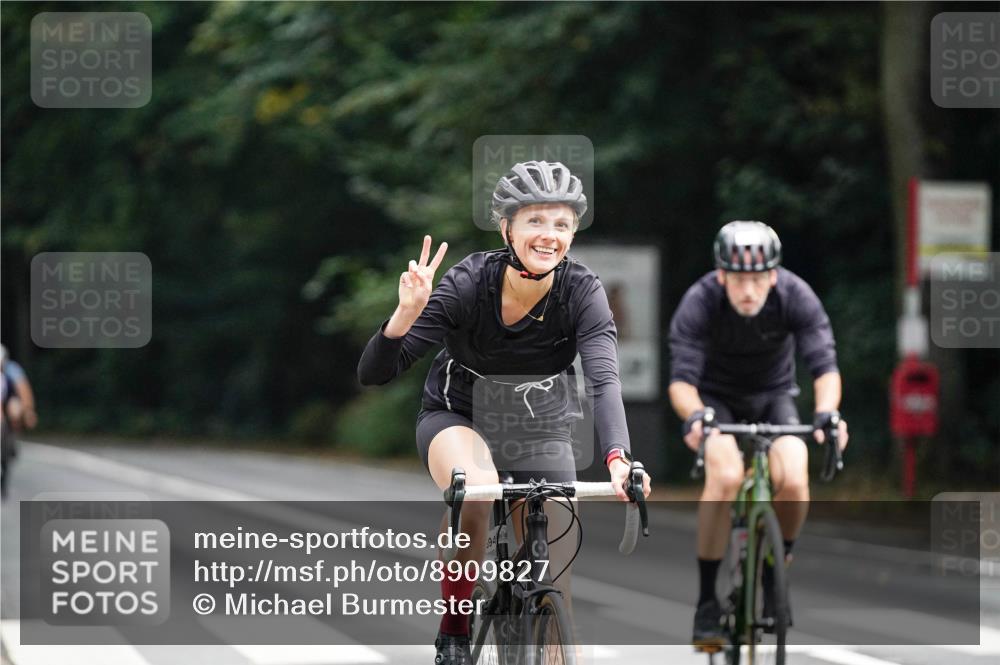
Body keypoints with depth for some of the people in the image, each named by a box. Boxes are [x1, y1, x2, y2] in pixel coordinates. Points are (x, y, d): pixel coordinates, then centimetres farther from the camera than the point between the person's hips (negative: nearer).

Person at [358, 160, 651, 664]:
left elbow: (604, 381, -36)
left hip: (541, 429, 2)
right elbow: (374, 373, -26)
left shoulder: (582, 292, -22)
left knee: (552, 577, -7)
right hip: (458, 416, -2)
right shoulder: (467, 283, -26)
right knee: (477, 490, -36)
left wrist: (617, 459, -54)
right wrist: (407, 313, -46)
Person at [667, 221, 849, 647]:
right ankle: (707, 602, -19)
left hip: (773, 397, 2)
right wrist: (693, 414, -53)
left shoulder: (796, 297, -24)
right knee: (726, 477, -31)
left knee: (793, 483, -25)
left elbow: (824, 365, -28)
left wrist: (827, 411, -49)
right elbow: (681, 378, -31)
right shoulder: (699, 303, -27)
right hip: (716, 398, -1)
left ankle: (774, 575, 4)